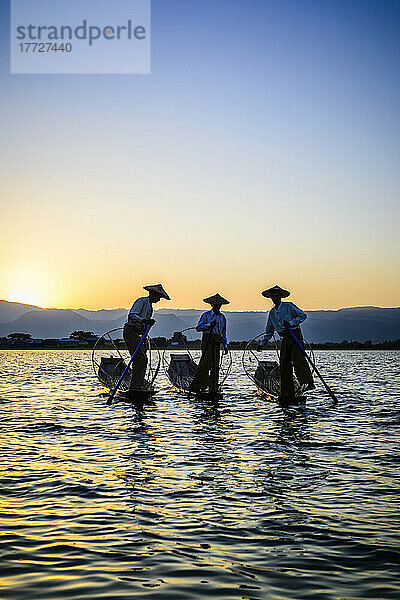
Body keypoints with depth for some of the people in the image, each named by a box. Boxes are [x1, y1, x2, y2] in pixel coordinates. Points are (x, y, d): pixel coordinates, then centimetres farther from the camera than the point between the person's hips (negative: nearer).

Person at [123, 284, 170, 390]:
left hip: (137, 334, 10)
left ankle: (138, 386, 9)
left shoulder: (150, 306, 22)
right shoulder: (142, 301, -8)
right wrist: (144, 320, -32)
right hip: (130, 331, -10)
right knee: (141, 358, -17)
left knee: (143, 359, 5)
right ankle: (134, 387, -18)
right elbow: (131, 315, -20)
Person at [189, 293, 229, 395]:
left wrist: (225, 346, 17)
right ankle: (196, 387, -10)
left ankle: (213, 389, 7)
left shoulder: (222, 317, 17)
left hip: (217, 342, 5)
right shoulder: (206, 315, 3)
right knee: (206, 363, -14)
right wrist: (209, 325, -17)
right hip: (207, 341, -5)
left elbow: (224, 333, 21)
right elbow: (198, 327, -5)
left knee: (215, 365, 2)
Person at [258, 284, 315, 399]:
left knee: (297, 358, -27)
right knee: (284, 365, -1)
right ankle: (288, 394, 2)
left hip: (295, 335, -6)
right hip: (285, 339, 6)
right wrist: (262, 343, 21)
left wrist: (291, 322, -17)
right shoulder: (272, 313, 15)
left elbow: (303, 315, -7)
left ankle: (308, 382, -29)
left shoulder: (289, 306, -2)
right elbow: (269, 331, 25)